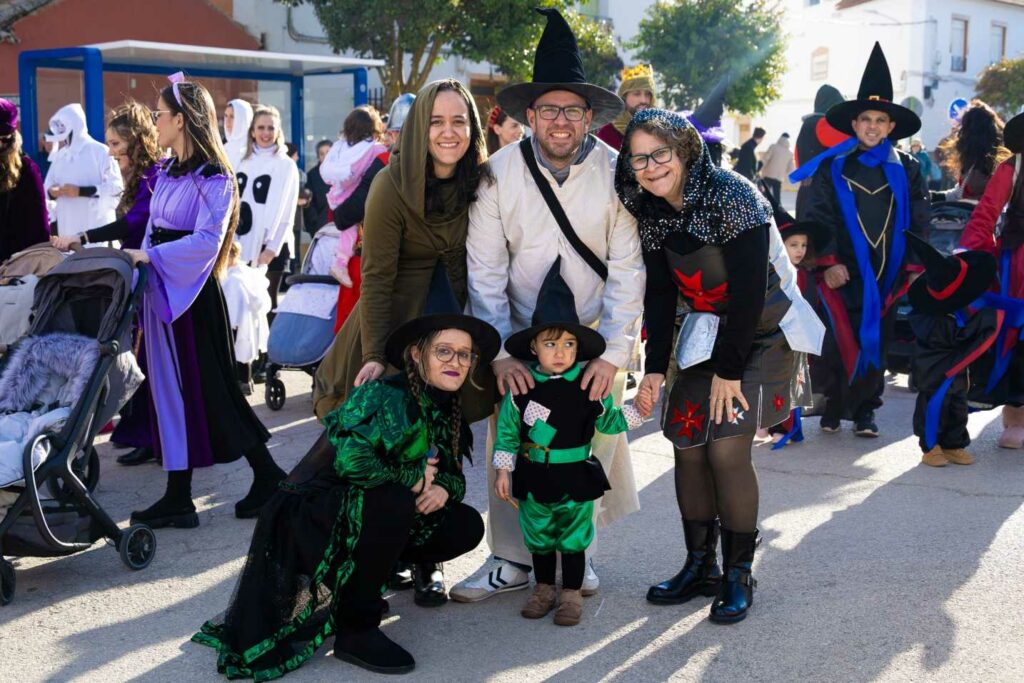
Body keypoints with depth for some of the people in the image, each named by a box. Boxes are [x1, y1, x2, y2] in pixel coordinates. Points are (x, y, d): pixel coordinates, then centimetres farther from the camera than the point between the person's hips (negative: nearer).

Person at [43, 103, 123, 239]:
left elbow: (116, 186, -10)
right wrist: (51, 192, -4)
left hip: (96, 227, -5)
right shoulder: (59, 156, 14)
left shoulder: (100, 151, -4)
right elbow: (48, 184, 20)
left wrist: (81, 191, -16)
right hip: (67, 228, 5)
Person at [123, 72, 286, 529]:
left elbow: (206, 239, -21)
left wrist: (150, 256, -22)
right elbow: (153, 233, 17)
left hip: (191, 294, -8)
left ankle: (268, 477, 11)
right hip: (159, 291, 8)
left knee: (210, 389, -2)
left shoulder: (212, 178, -12)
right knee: (169, 387, 8)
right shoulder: (166, 173, 13)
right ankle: (177, 498, 14)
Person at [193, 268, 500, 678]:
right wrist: (413, 476, -23)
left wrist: (444, 488, -12)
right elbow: (351, 460, -37)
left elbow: (453, 473, 12)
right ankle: (356, 629, -19)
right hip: (313, 517, -8)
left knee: (466, 527, -4)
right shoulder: (384, 396, -22)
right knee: (394, 500, -36)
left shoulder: (448, 412, 3)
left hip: (363, 517, 8)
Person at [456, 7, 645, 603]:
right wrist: (499, 353, -13)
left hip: (596, 338, 0)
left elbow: (627, 269, -9)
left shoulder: (614, 173, -10)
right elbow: (485, 270, -7)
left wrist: (614, 353, -14)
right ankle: (512, 560, 16)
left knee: (592, 445, 4)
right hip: (520, 338, 1)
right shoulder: (499, 175, -8)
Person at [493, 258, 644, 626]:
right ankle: (544, 588, 33)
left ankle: (572, 593, 23)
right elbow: (507, 430, 1)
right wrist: (504, 471, 1)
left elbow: (607, 422, 6)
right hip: (533, 478, 1)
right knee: (539, 537, 15)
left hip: (576, 477, -1)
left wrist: (636, 410, -7)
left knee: (573, 538, 9)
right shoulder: (521, 389, -7)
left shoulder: (588, 388, -7)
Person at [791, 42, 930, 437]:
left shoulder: (907, 171, 8)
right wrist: (827, 263, -11)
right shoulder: (832, 170, 3)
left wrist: (914, 268, 2)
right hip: (844, 276, -2)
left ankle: (864, 412, 18)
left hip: (888, 277, 2)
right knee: (840, 345, -3)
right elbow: (819, 220, -1)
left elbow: (920, 223, 9)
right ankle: (833, 409, 13)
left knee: (877, 346, 6)